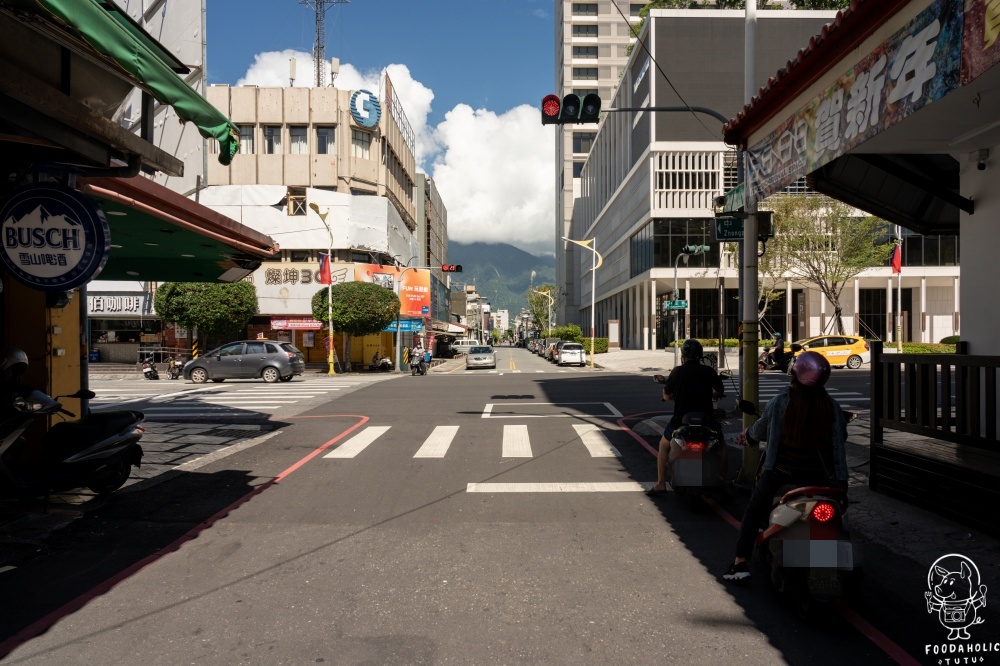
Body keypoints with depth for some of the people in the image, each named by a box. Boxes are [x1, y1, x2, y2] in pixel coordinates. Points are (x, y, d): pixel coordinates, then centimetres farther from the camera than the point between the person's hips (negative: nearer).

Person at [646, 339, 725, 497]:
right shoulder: (709, 371, 1)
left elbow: (666, 396, 4)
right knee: (722, 446, 29)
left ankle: (660, 484, 16)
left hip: (681, 420, -1)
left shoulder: (677, 371, -3)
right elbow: (720, 391, 16)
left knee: (664, 444, 24)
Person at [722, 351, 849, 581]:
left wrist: (747, 435, 26)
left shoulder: (782, 401, -9)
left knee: (754, 513, 12)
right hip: (818, 474, 2)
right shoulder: (832, 407, -2)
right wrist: (841, 479, 12)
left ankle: (740, 562, 7)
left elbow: (760, 430, 4)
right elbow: (840, 441, 2)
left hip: (780, 471, -2)